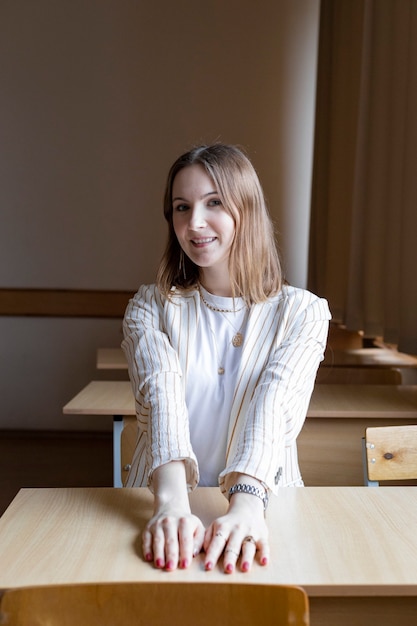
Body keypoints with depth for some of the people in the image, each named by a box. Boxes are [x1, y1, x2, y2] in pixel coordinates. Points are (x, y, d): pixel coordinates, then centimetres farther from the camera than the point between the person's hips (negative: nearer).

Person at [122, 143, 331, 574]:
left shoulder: (302, 313, 1)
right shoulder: (150, 308, 4)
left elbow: (273, 409, -14)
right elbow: (161, 399, -13)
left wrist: (246, 505, -31)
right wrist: (172, 503, -29)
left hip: (261, 506, 0)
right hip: (163, 508, 0)